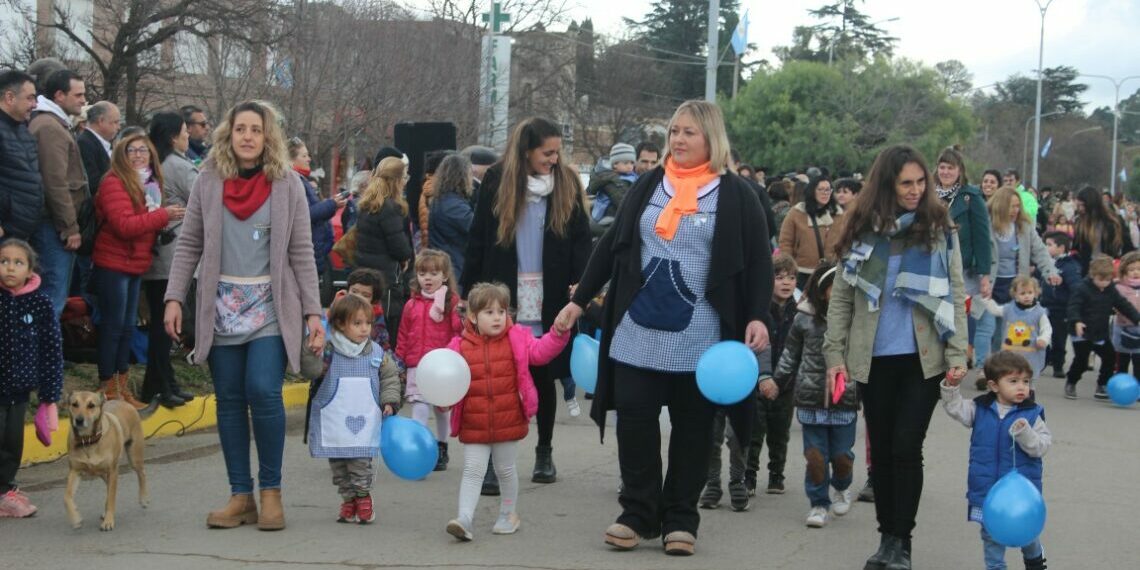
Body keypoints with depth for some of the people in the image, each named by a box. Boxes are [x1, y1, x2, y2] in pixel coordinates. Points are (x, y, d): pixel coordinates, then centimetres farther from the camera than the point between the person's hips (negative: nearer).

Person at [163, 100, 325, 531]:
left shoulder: (287, 184, 2)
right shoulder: (209, 180, 5)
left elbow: (301, 252, 2)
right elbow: (189, 244, 8)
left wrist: (313, 312, -2)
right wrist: (174, 298, 0)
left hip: (271, 306, -2)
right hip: (222, 305, 2)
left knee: (263, 390, -16)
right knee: (229, 400, 4)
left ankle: (270, 490, -1)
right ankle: (240, 496, 12)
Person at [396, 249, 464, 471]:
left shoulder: (452, 302, -5)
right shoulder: (412, 305, 5)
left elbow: (460, 332, -5)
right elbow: (403, 336, 10)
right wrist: (398, 363, 10)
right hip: (417, 366, 1)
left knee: (442, 409, 14)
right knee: (419, 407, -10)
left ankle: (441, 449, 30)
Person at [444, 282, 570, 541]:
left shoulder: (517, 338, 0)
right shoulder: (461, 346, -1)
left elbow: (540, 351, -7)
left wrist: (559, 333, -19)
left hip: (508, 420, 0)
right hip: (473, 424, 0)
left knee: (506, 469, 14)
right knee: (473, 471, -2)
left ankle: (508, 514, 31)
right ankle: (464, 519, -6)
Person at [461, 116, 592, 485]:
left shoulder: (567, 184, 3)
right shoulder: (497, 182, 0)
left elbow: (581, 240, 2)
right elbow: (479, 240, 3)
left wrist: (581, 283, -13)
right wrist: (470, 289, 0)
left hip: (547, 302, 1)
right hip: (503, 298, -1)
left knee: (543, 377, 10)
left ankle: (545, 452, 25)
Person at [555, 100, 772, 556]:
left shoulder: (735, 195, -1)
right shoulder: (649, 186, 9)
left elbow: (758, 262, -2)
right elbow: (611, 246, 13)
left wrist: (757, 317, -13)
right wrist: (579, 300, 11)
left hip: (699, 336, -3)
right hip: (638, 329, 3)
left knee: (692, 427, 6)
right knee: (634, 420, 2)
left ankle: (680, 519, 15)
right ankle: (638, 513, 12)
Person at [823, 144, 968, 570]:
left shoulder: (939, 229, 0)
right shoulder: (863, 230, 1)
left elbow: (955, 295, 1)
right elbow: (841, 297, 4)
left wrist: (957, 354, -7)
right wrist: (835, 355, -2)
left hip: (924, 358, -2)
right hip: (873, 359, 2)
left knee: (906, 447, -7)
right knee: (881, 450, 9)